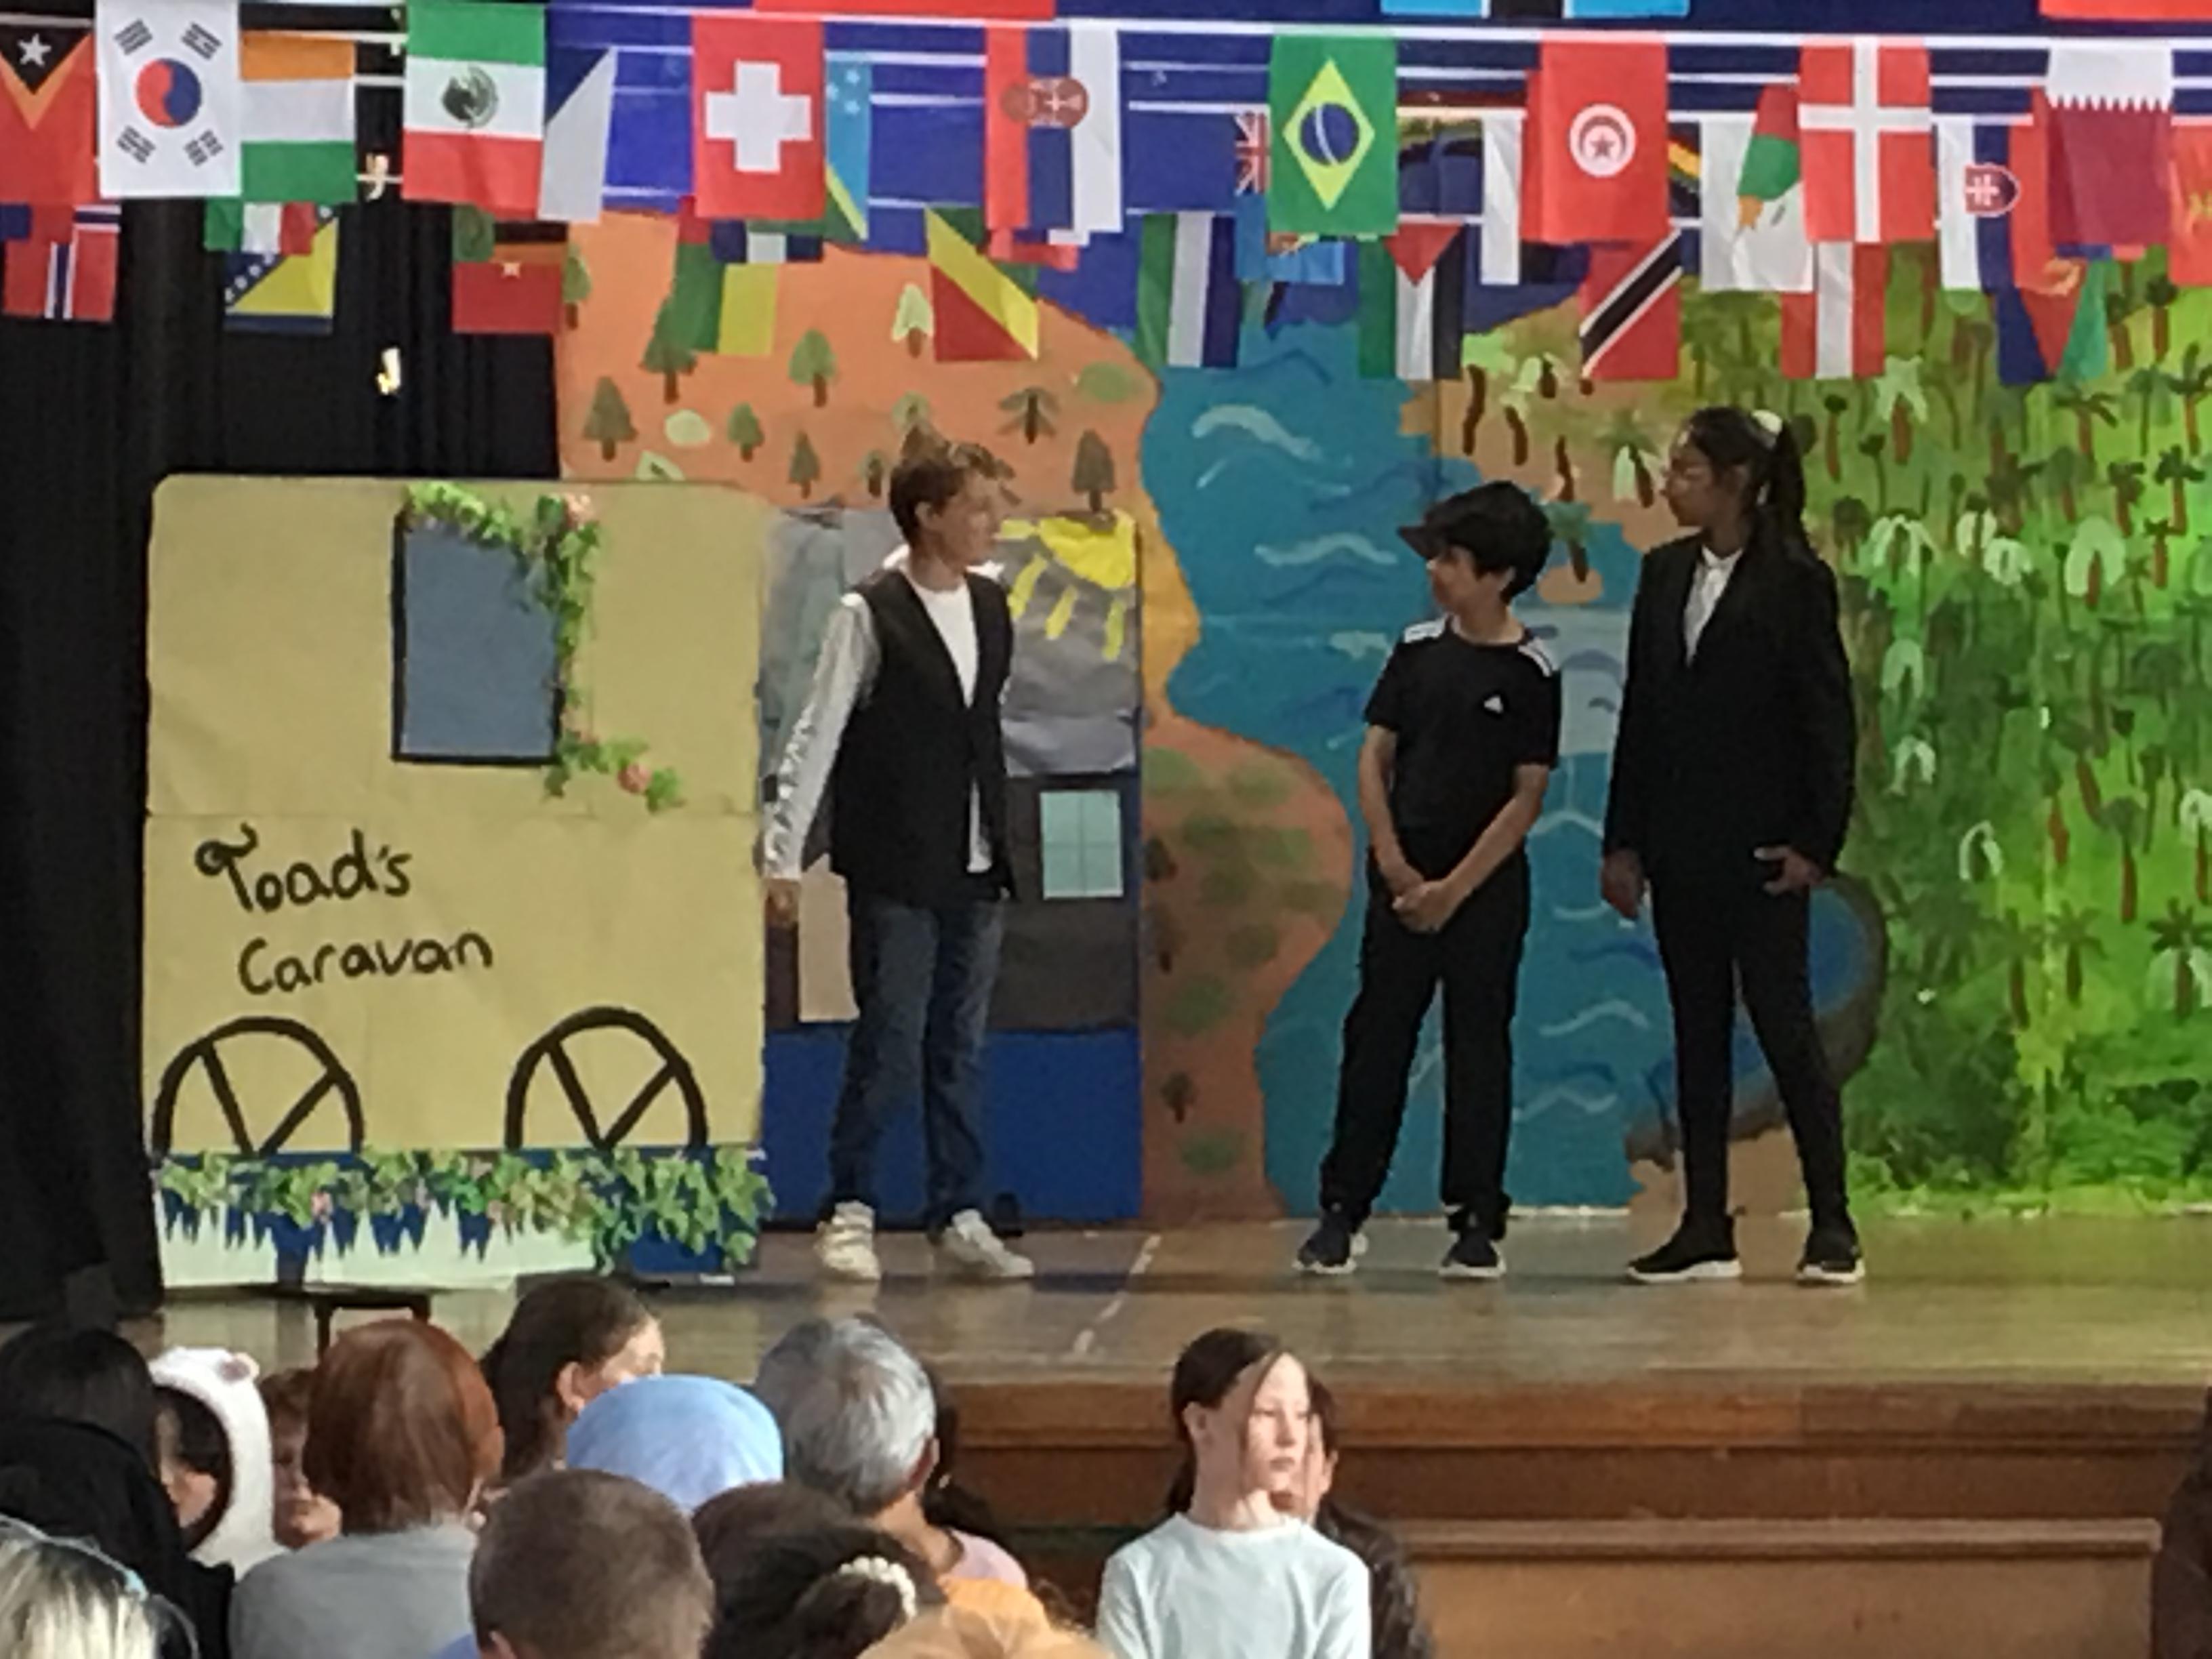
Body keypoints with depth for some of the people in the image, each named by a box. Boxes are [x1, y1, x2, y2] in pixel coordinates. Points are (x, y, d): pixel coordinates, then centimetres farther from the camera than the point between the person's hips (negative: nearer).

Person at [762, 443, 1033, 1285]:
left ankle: (959, 1217, 14)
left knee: (961, 1048, 8)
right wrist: (782, 855, -11)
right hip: (894, 868, -5)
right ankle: (848, 1214, 6)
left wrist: (1003, 851, 15)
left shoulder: (991, 606, 8)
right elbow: (815, 739, -9)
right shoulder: (870, 615, -9)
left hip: (975, 867, 6)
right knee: (889, 1045, -5)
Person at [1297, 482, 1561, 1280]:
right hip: (1403, 877, 3)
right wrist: (1393, 863, -5)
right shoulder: (1419, 648, 3)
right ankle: (1342, 1211, 10)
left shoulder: (1530, 673, -7)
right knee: (1375, 1038, 4)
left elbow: (1526, 796, -8)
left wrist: (1455, 888, -12)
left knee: (1478, 1048, 2)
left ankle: (1478, 1222, 8)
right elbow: (1375, 756, 6)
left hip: (1486, 887, -3)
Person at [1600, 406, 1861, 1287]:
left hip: (1760, 845, -6)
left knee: (1784, 1024, -4)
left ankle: (1833, 1224, 3)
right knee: (1697, 1032, 8)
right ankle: (1705, 1230, 12)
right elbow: (1639, 711, 11)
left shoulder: (1794, 581, -7)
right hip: (1680, 843, 6)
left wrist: (1816, 842, -13)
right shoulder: (1664, 573, 10)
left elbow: (1827, 717, -8)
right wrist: (1624, 841, 8)